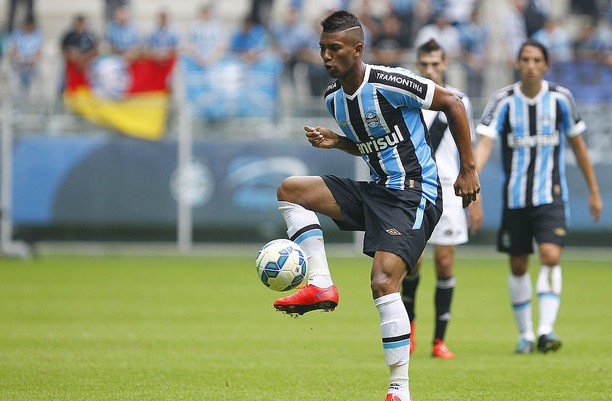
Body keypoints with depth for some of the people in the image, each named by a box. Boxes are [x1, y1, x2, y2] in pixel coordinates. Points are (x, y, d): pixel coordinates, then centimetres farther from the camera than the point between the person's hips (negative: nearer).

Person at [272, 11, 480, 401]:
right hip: (376, 190, 8)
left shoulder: (389, 83, -17)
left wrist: (468, 170, -11)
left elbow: (452, 103, -10)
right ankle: (322, 286, -8)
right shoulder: (333, 97, 8)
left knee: (384, 283, -21)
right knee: (290, 189, 1)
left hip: (414, 196, -8)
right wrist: (335, 141, 3)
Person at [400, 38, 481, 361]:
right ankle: (408, 320, 14)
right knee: (413, 259, -13)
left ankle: (439, 340, 5)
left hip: (448, 190, 1)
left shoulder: (459, 101, 7)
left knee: (444, 263, -2)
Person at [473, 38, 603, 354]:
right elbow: (484, 143, -15)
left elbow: (577, 144, 9)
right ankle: (524, 334, 21)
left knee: (551, 256, -19)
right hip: (515, 196, 1)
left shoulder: (560, 98, -2)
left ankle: (546, 329, -23)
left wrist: (594, 191, 12)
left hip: (550, 195, -1)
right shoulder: (503, 100, -5)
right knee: (518, 266, 7)